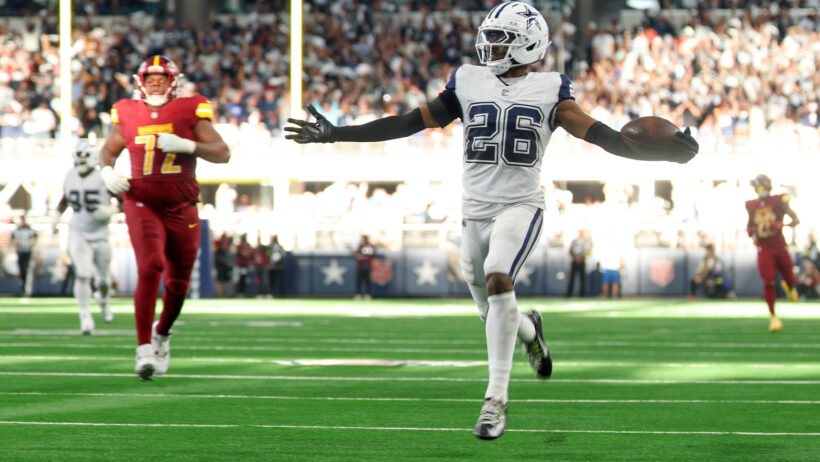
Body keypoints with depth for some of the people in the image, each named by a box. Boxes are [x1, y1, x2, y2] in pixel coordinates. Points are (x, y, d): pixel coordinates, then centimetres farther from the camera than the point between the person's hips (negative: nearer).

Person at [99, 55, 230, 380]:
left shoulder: (189, 113, -2)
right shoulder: (128, 115, 3)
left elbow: (222, 153, -7)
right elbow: (109, 149, 20)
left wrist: (185, 145, -20)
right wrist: (107, 171, -1)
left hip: (181, 209, 1)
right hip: (142, 204, -1)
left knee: (178, 283, 10)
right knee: (150, 268, -22)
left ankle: (162, 332, 40)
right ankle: (144, 348, -21)